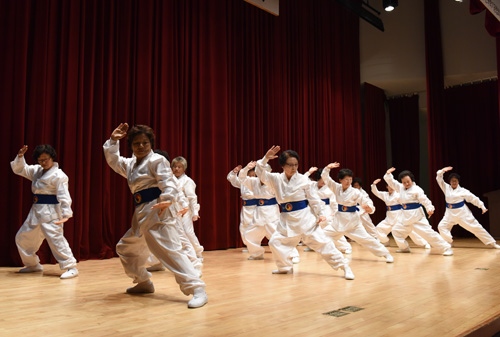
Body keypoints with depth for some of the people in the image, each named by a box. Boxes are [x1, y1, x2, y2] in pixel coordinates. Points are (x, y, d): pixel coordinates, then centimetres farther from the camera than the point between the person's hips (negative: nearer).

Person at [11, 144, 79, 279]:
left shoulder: (58, 175, -14)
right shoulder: (36, 171, 11)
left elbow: (64, 196, -19)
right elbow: (19, 169, 17)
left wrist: (66, 214, -26)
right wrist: (20, 157, -3)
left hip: (50, 212, -9)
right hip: (36, 211, 9)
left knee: (56, 239, -17)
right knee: (23, 237, 18)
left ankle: (71, 267, -10)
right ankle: (33, 264, 34)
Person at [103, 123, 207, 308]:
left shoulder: (156, 160, -8)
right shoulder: (130, 164, 18)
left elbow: (168, 181, -19)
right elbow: (113, 160, 29)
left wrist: (168, 199, -37)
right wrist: (113, 140, 17)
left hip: (156, 212, -10)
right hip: (141, 215, 10)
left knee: (170, 250, -19)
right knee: (125, 248, 21)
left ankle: (197, 289, -18)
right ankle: (144, 282, 35)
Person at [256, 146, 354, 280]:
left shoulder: (303, 180, -6)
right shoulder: (276, 179, 0)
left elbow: (313, 198, 0)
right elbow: (260, 173, -8)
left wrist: (321, 213, -6)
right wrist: (266, 158, -22)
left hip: (304, 217, -3)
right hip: (287, 219, 3)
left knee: (320, 241, -6)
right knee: (275, 242, 0)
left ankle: (344, 266, 4)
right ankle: (286, 267, 24)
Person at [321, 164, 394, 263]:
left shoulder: (355, 192, -14)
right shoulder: (337, 188, -2)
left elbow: (366, 201, -13)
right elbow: (325, 178, -1)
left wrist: (370, 208, -35)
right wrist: (327, 168, -18)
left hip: (352, 221, -4)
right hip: (340, 220, 4)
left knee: (365, 238, -7)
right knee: (325, 234, 3)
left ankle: (386, 254, 3)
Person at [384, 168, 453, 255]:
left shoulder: (416, 189, -12)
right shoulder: (401, 188, 7)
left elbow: (424, 200, -17)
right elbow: (391, 182, 13)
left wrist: (430, 208, -32)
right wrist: (388, 174, -4)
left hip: (417, 217, -7)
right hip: (406, 217, 7)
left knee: (428, 232, -13)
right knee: (396, 230, 13)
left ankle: (446, 248, -6)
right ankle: (404, 248, 27)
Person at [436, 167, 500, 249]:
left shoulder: (462, 191, -6)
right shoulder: (446, 188, 1)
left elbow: (474, 198, -1)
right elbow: (439, 179, -3)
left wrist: (482, 207, -4)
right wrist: (442, 171, -19)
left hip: (462, 213, -3)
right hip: (450, 213, 3)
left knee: (475, 227, 0)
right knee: (442, 226, -10)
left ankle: (492, 243, 10)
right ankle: (448, 242, 6)